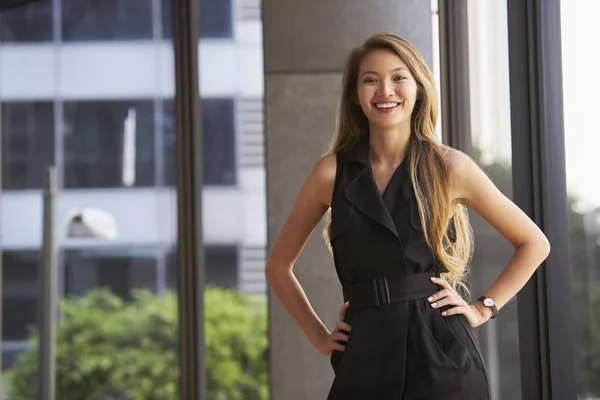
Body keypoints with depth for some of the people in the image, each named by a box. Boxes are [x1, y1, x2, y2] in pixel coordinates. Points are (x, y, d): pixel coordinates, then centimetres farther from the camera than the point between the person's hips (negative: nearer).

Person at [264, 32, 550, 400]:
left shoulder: (450, 167, 1)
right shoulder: (333, 173, 4)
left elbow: (534, 244, 11)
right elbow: (279, 266, 16)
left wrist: (484, 308, 4)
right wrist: (319, 336, 9)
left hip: (444, 358, -1)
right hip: (365, 361, 1)